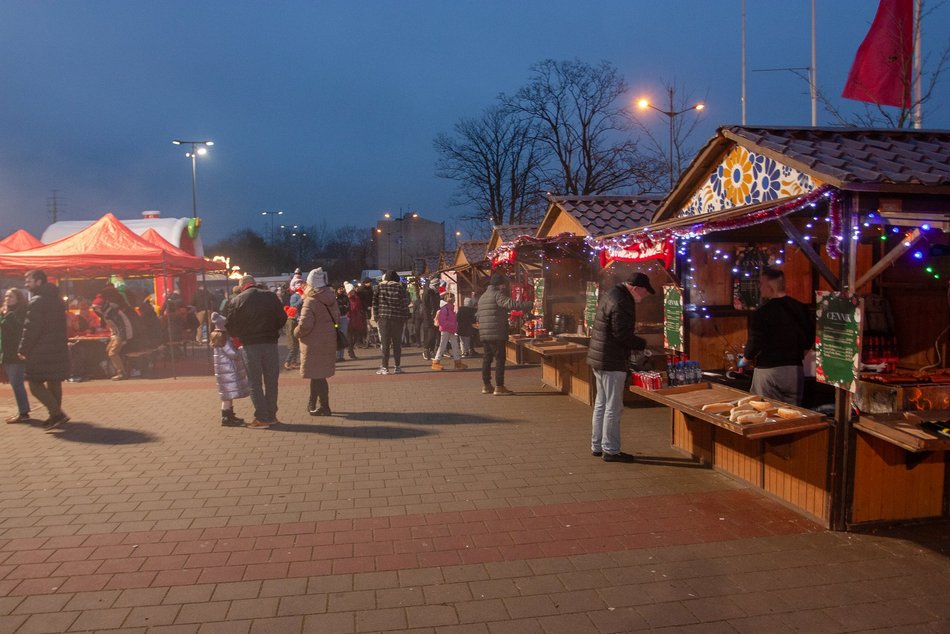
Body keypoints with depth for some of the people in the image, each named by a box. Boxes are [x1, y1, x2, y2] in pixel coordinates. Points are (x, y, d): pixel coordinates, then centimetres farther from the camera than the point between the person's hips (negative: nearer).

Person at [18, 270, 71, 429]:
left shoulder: (37, 301, -13)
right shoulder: (57, 300, 15)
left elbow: (31, 329, -16)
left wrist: (23, 350, -9)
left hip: (41, 350, -8)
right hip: (59, 348, 8)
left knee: (35, 384, -3)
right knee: (54, 383, 14)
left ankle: (57, 413, -13)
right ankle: (55, 416, 19)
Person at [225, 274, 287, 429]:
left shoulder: (237, 301, -4)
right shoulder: (270, 296, 1)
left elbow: (231, 326, -4)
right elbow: (282, 318, 5)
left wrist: (240, 336, 14)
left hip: (250, 345, -2)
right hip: (270, 342, 2)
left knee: (255, 382, 4)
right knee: (271, 380, 12)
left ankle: (261, 418, 3)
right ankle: (271, 416, 17)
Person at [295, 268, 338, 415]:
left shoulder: (311, 301, -18)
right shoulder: (331, 299, 5)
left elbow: (305, 324, -24)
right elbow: (336, 318, 11)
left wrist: (297, 332, -6)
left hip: (314, 343, -8)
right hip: (328, 341, 8)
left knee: (317, 375, 1)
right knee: (317, 373, 19)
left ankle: (324, 407, 4)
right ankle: (312, 404, 31)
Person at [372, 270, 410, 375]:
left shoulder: (380, 287, 3)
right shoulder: (400, 287, 1)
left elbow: (375, 302, 1)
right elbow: (405, 303, 0)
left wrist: (376, 316, 4)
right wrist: (405, 317, 6)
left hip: (383, 317, 0)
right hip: (398, 318, 0)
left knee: (385, 343, 3)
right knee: (397, 342, 8)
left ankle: (385, 367, 1)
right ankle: (397, 367, 9)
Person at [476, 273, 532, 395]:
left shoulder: (483, 296, 20)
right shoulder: (497, 294, -8)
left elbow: (478, 315, 24)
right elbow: (510, 304, -24)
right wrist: (529, 305, -24)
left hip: (484, 334, 9)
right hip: (496, 333, -9)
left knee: (487, 358, 13)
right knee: (500, 359, -5)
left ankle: (486, 385, 17)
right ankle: (499, 387, -6)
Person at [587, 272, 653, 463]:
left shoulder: (612, 294, 12)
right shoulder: (621, 302, -20)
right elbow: (622, 335, -23)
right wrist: (643, 344, -10)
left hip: (599, 359, 11)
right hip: (612, 362, -11)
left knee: (601, 403, 17)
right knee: (613, 407, -1)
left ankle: (597, 446, 27)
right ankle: (610, 450, 7)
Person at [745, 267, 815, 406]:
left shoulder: (761, 313, -14)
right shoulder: (800, 308, 5)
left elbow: (754, 344, -12)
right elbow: (810, 339, 13)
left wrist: (746, 358, 7)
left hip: (768, 370, -5)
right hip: (795, 370, 5)